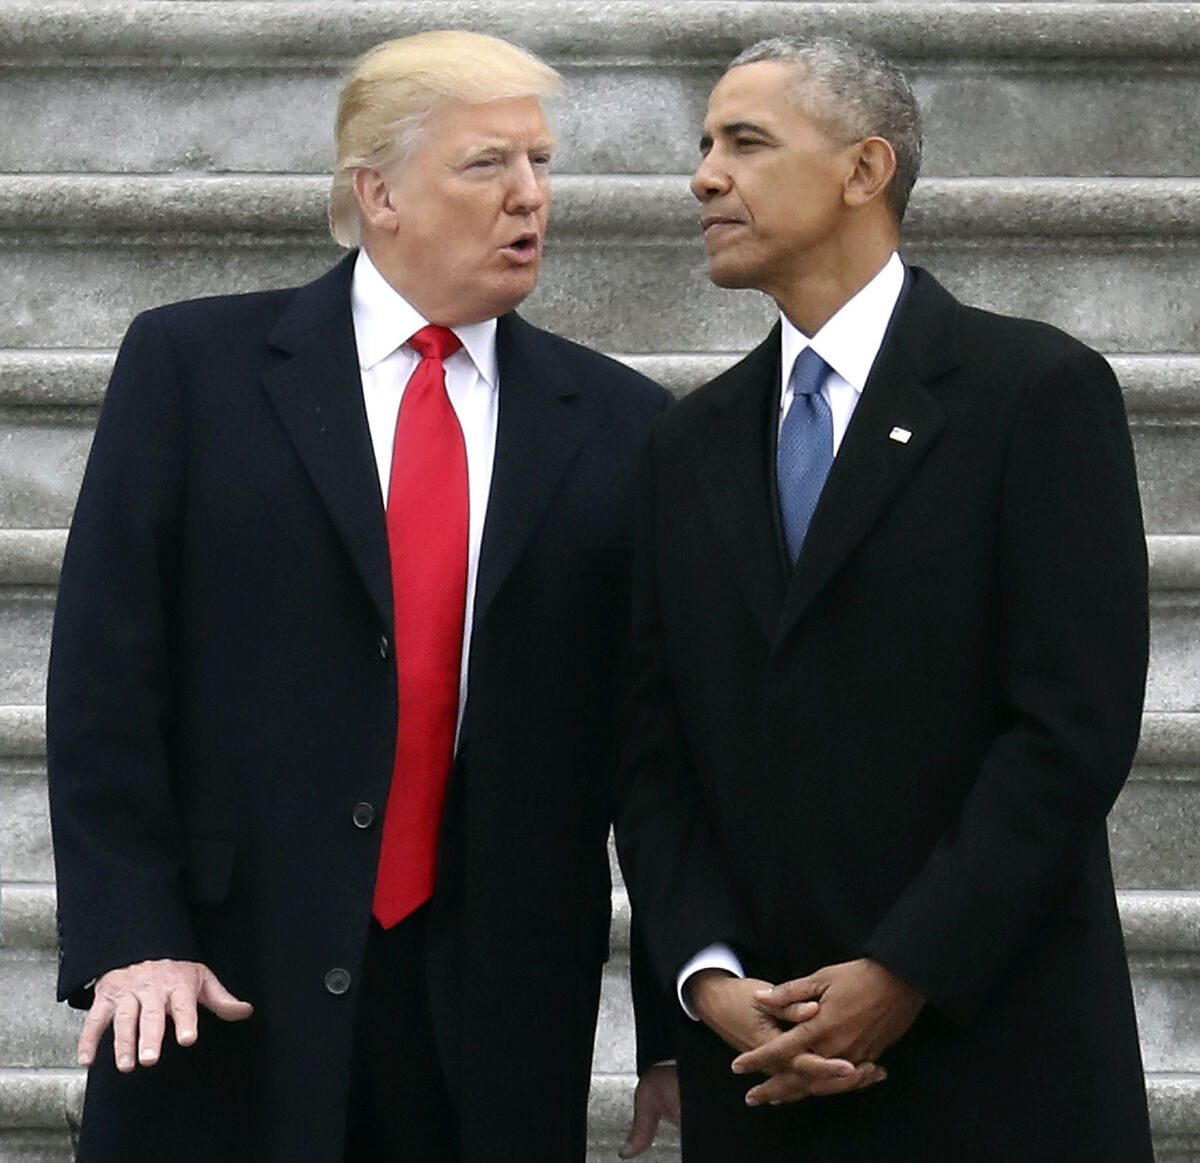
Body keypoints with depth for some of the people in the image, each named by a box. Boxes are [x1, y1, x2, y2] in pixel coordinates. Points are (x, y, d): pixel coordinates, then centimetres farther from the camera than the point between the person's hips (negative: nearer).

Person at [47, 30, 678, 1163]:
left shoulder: (617, 424, 7)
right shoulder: (191, 365, 2)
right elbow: (106, 669, -2)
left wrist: (681, 1024, 4)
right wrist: (130, 939, -11)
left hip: (497, 1021, 2)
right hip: (225, 993, -1)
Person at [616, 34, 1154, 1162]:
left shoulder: (1039, 390, -4)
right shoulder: (690, 442, 12)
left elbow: (1073, 723, -11)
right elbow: (655, 751, 8)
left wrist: (905, 975, -14)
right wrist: (710, 976, -7)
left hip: (994, 1058, -4)